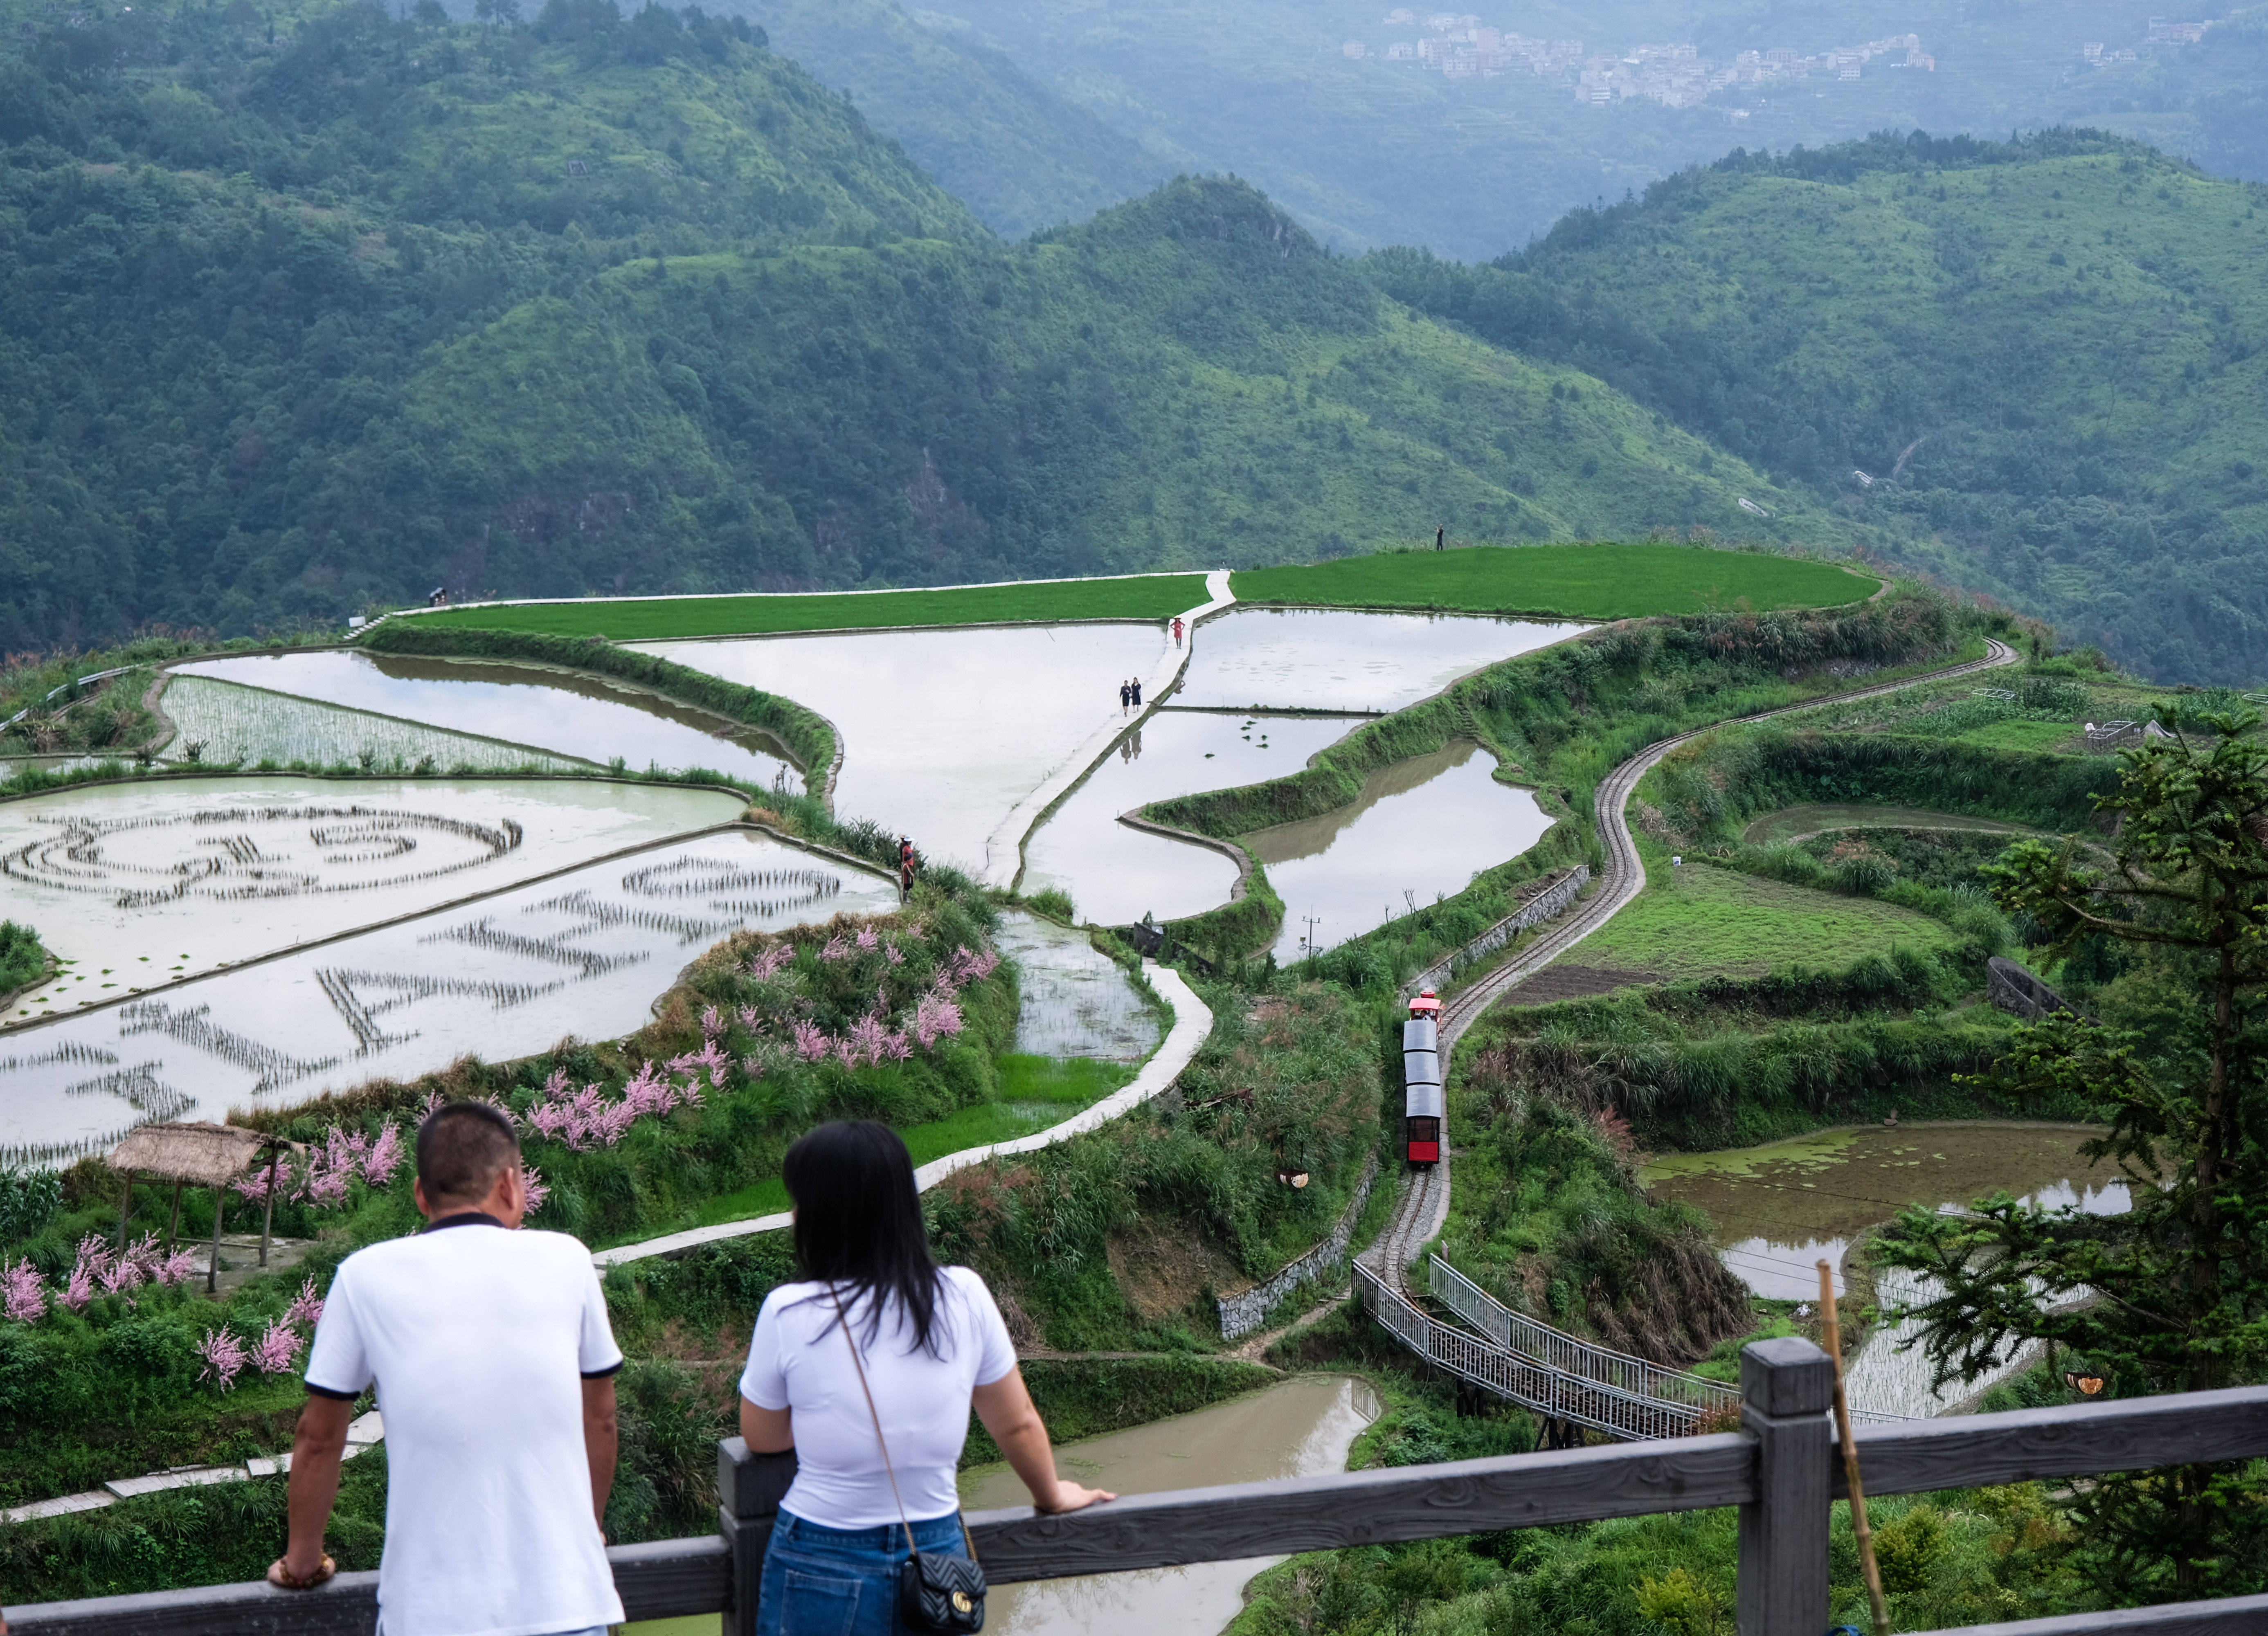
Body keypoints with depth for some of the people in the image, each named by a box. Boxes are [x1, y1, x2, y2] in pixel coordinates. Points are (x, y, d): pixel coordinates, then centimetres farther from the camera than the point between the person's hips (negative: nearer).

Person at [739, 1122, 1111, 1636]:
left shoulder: (789, 1313, -14)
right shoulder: (965, 1296, -6)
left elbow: (761, 1438, 2)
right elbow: (1018, 1425, 6)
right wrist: (1052, 1494, 25)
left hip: (822, 1569, -3)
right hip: (939, 1552, 3)